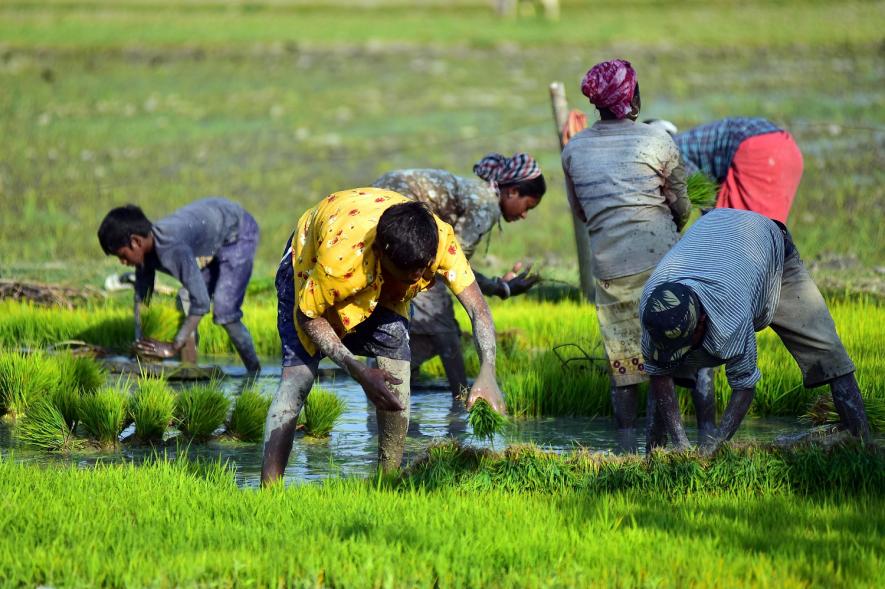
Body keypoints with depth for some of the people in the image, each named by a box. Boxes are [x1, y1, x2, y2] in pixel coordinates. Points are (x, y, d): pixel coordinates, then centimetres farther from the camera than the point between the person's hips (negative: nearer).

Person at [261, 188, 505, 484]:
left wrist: (487, 373, -48)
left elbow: (476, 306, -32)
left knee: (397, 370, -13)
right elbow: (308, 316, -28)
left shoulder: (439, 239, -37)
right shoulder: (342, 254, -46)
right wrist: (358, 371, -38)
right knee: (297, 375, -18)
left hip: (382, 288, 4)